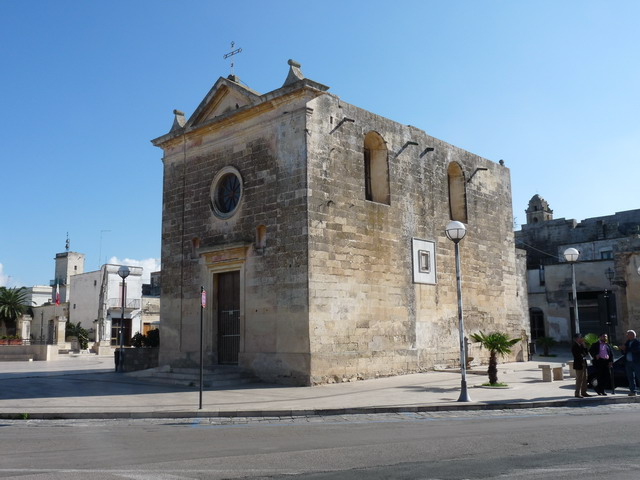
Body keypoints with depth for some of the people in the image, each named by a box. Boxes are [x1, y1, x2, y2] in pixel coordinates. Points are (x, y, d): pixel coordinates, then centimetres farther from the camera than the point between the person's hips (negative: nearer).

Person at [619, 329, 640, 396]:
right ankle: (632, 391, 9)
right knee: (630, 378, 6)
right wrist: (622, 349, -4)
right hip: (628, 363, 6)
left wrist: (626, 348, -21)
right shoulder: (627, 342, 16)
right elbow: (624, 352, 18)